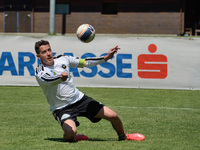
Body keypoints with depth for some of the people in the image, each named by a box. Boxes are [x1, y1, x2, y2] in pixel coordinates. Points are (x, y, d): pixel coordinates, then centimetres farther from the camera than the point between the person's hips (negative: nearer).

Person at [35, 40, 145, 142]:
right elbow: (48, 80, -36)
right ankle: (70, 138, 1)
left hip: (79, 99, 5)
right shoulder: (40, 72, -14)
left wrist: (105, 58, -1)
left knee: (113, 116, 0)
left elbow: (85, 62, 10)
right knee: (71, 132, -36)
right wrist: (60, 77, -59)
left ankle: (123, 136, 30)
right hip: (62, 108, -5)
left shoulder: (63, 59, 3)